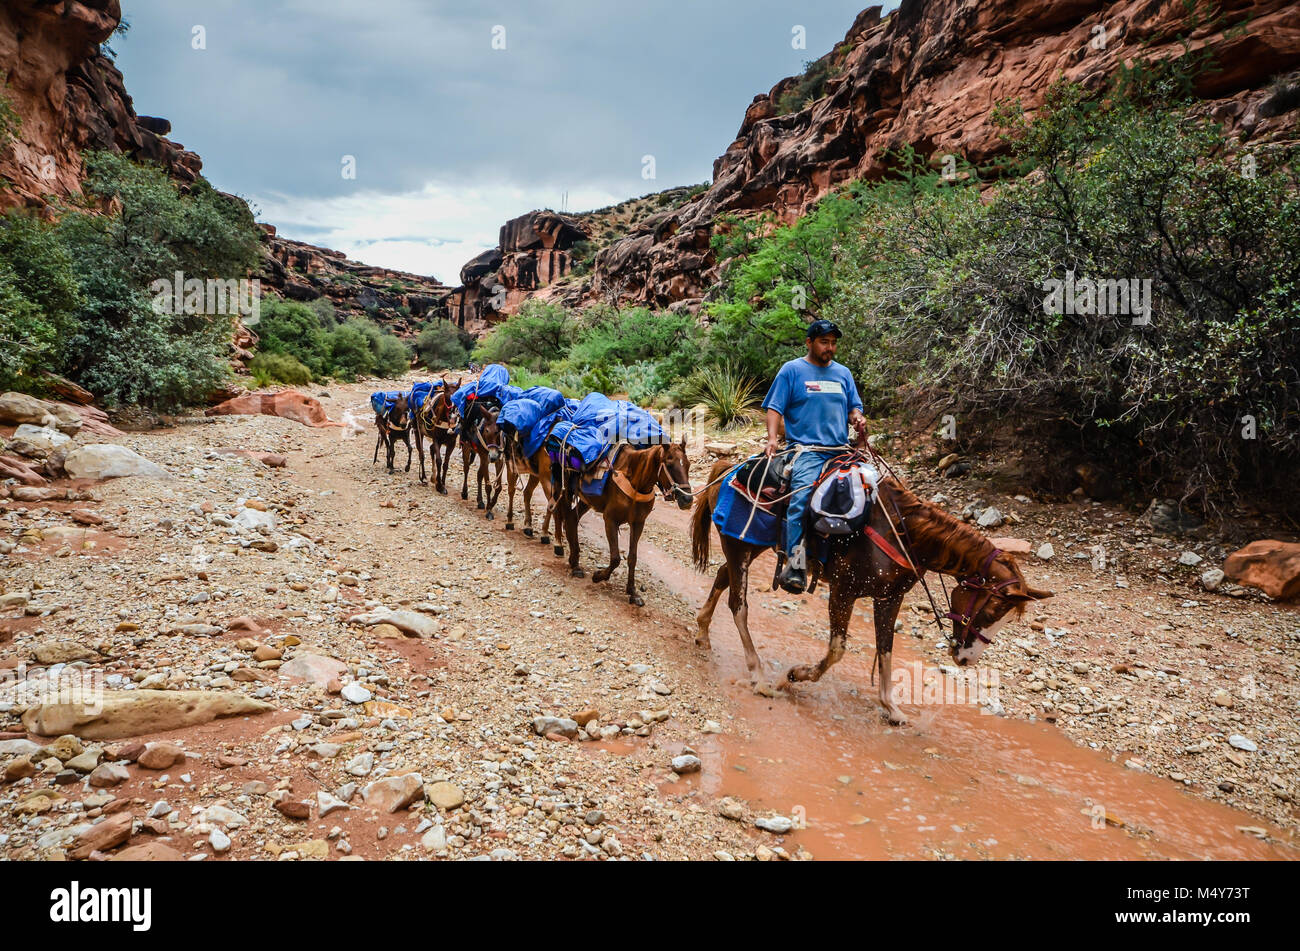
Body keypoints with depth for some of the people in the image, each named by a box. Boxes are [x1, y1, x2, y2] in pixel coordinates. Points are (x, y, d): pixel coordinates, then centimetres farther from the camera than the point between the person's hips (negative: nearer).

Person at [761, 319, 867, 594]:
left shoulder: (843, 373, 21)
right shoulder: (792, 370, 8)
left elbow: (853, 407, 24)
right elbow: (775, 407, 1)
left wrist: (857, 419, -1)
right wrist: (773, 437, -15)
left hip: (840, 449, 6)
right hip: (806, 449, -5)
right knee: (801, 497, -26)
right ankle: (795, 567, -31)